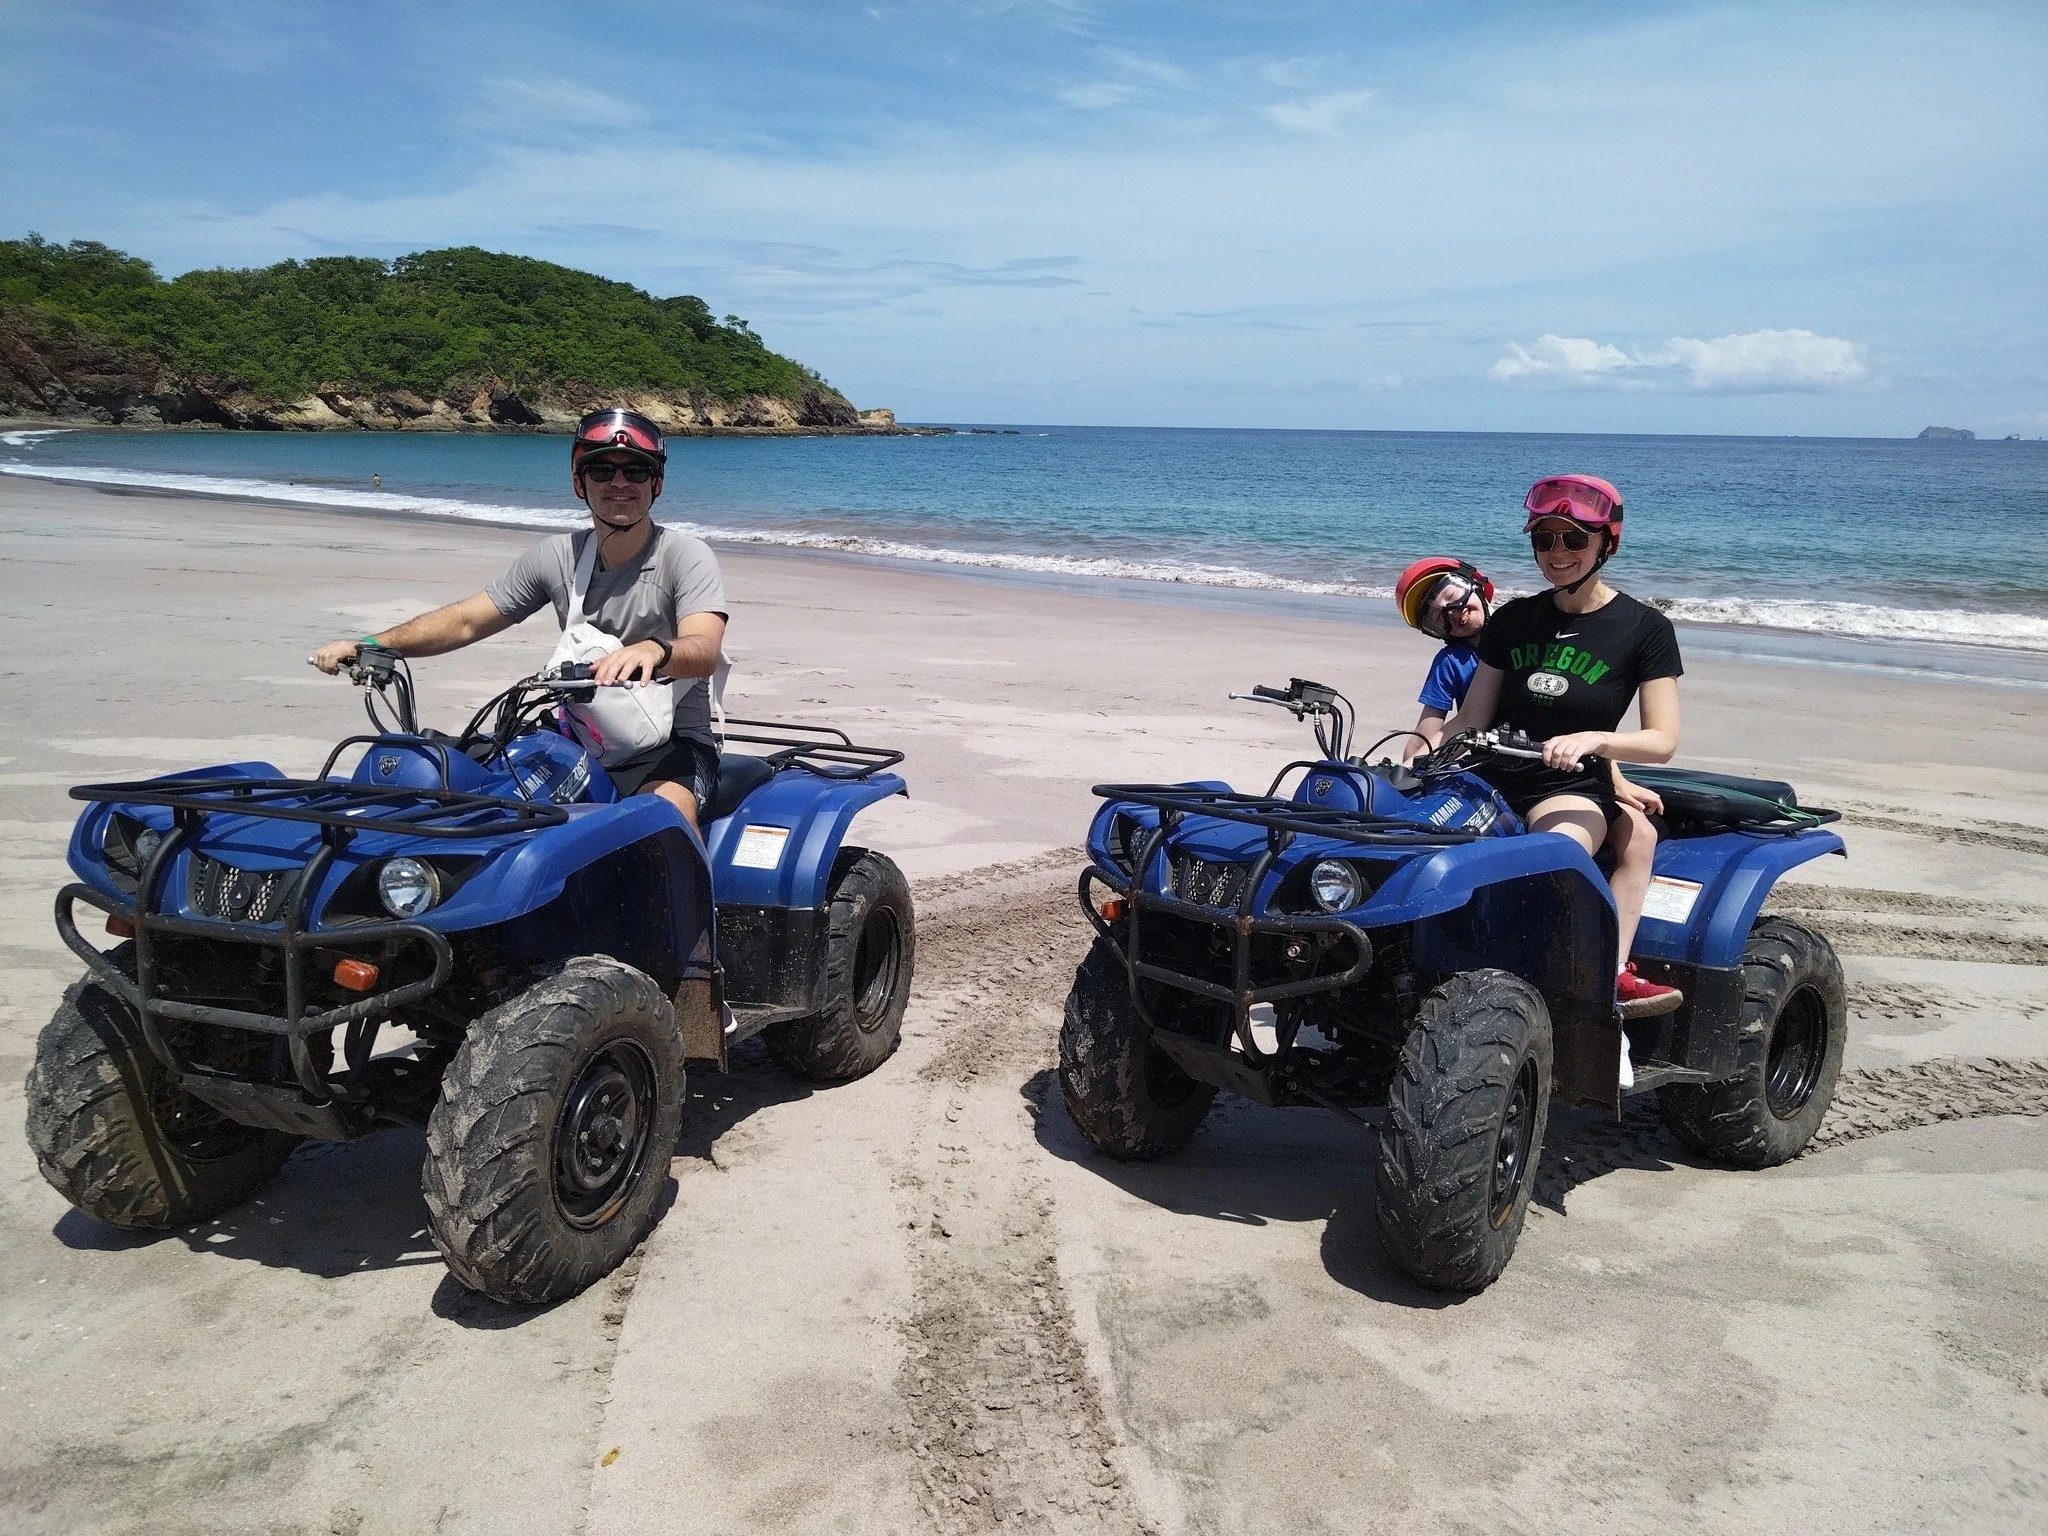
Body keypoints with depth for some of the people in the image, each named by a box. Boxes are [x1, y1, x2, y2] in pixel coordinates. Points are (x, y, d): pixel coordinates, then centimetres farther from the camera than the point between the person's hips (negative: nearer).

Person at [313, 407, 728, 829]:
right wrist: (370, 645, -6)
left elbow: (704, 650, -25)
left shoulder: (687, 556, -8)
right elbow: (466, 620, 8)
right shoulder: (556, 556, 6)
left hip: (671, 742, -5)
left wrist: (654, 650, -49)